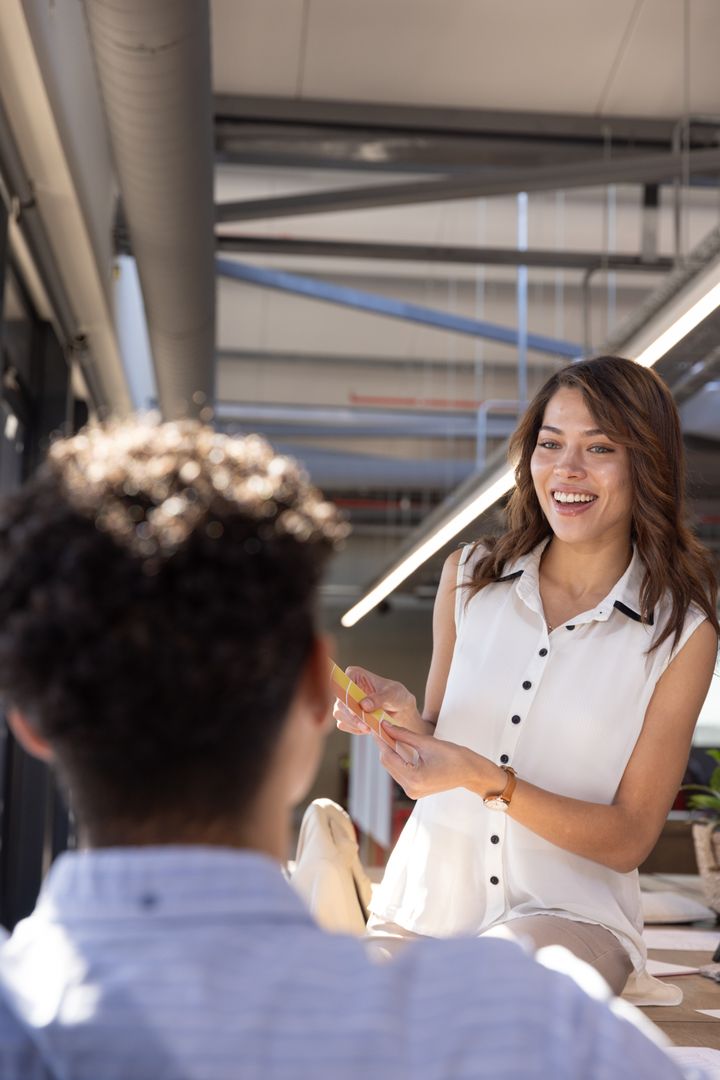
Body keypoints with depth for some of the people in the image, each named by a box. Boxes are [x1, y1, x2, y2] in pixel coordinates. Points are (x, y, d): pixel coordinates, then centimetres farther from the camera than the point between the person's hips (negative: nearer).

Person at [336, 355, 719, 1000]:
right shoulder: (468, 578, 3)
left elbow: (629, 838, -6)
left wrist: (487, 780, -20)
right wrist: (403, 716, -13)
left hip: (567, 914, -2)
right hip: (427, 903, 2)